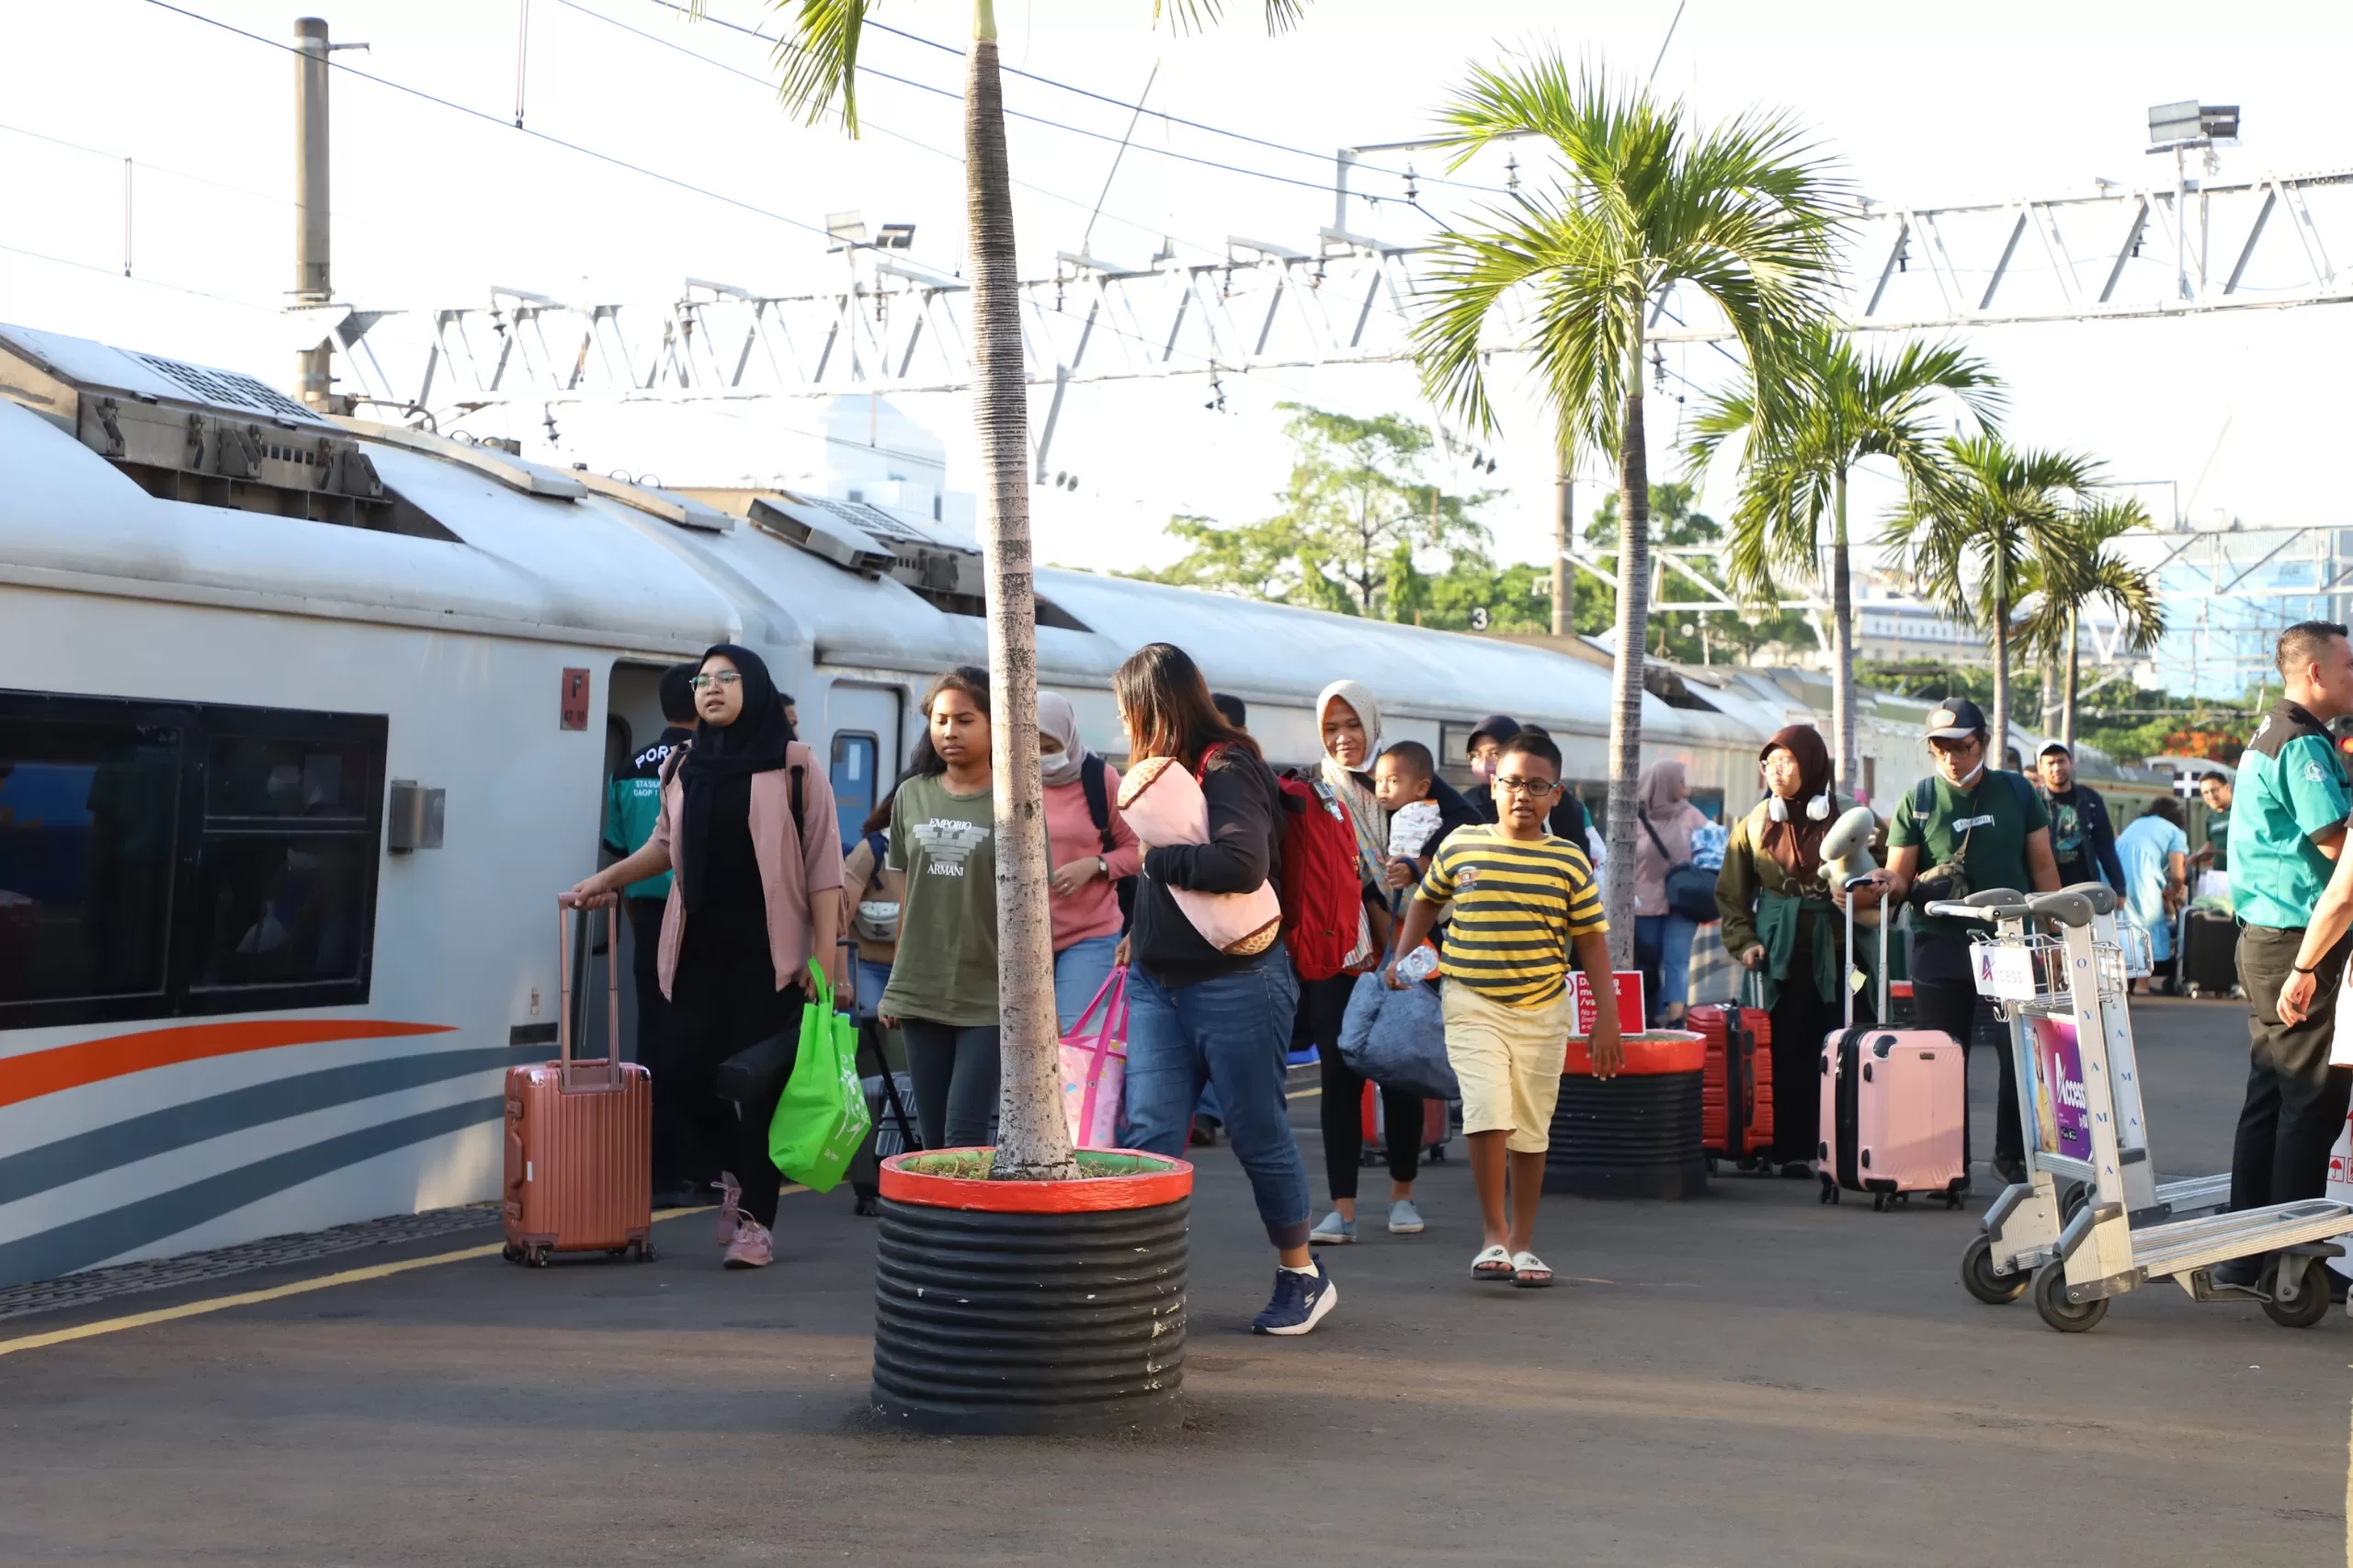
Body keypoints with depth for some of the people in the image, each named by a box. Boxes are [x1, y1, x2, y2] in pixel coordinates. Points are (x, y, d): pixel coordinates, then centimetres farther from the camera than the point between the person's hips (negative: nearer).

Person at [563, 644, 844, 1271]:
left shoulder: (795, 765, -2)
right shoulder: (685, 770, 12)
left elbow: (822, 865, -4)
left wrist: (826, 956, -9)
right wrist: (607, 878, 13)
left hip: (771, 953, -4)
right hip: (699, 949, 4)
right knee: (690, 1073, 1)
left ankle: (756, 1220, 8)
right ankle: (739, 1171, 29)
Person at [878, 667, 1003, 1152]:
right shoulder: (911, 797, 8)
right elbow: (909, 895, 15)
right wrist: (894, 983, 16)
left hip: (990, 997, -4)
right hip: (920, 993, 4)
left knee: (964, 1139, -8)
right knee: (934, 1141, 8)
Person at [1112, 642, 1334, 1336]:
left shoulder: (1230, 770, -14)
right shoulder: (1170, 769, 12)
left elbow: (1242, 864, -30)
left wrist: (1155, 858, -18)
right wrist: (1140, 935, 10)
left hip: (1236, 983, -8)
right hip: (1159, 983, 8)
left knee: (1257, 1132, 4)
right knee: (1147, 1131, -3)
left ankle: (1303, 1276, 22)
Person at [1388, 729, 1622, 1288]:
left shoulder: (1570, 861, 0)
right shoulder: (1459, 846, 1)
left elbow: (1591, 940, 3)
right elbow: (1427, 900, 18)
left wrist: (1607, 1018, -1)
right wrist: (1403, 958, 7)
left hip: (1543, 1012, 1)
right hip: (1473, 1006, -1)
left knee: (1531, 1131, 8)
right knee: (1489, 1114, -17)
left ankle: (1522, 1241, 21)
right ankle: (1493, 1232, -3)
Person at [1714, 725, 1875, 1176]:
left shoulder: (1848, 815, 1)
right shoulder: (1755, 823, 7)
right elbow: (1731, 893, 12)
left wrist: (1861, 894, -14)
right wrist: (1743, 942, 0)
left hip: (1838, 950, -1)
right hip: (1781, 953, 1)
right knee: (1789, 1053, -1)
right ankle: (1792, 1151, 5)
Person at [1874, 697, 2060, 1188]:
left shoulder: (2016, 793, 6)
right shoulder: (1918, 801, 3)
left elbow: (2043, 867, 9)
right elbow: (1898, 876, 1)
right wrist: (1887, 884, -23)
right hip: (1941, 945, -1)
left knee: (2021, 1055, 0)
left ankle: (2014, 1155, 16)